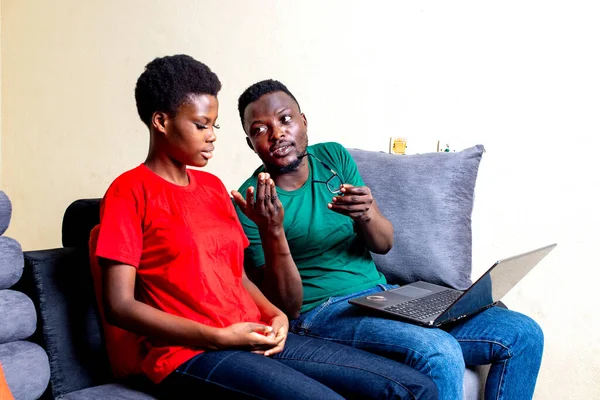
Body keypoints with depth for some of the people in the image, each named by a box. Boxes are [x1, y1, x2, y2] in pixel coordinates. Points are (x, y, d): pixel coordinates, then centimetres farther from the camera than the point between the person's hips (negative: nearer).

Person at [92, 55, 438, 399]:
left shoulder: (212, 185, 18)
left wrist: (275, 316, -1)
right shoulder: (130, 191, -3)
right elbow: (120, 306, -10)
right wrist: (221, 337, -15)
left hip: (258, 341, 7)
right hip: (190, 354, -6)